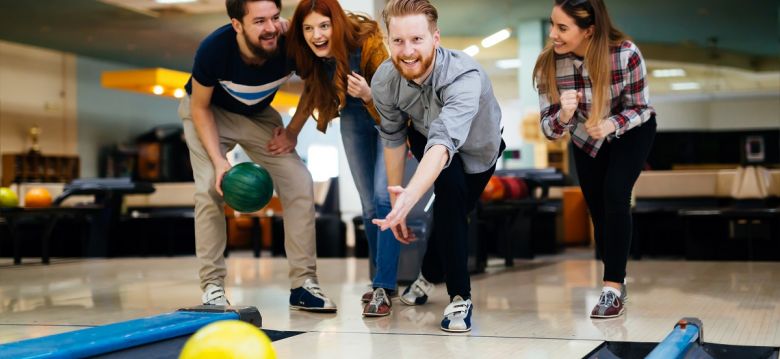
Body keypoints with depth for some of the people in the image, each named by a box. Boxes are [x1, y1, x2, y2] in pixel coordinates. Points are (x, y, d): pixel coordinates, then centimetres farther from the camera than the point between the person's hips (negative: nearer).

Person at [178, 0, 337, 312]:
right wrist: (218, 160, -29)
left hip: (258, 115, 3)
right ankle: (212, 286, -8)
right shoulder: (214, 49, -34)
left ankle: (303, 283, -1)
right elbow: (200, 107, -19)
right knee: (209, 188, -21)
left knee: (300, 184, -10)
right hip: (208, 111, -2)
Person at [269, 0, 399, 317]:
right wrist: (293, 131, 0)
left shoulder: (369, 43, -34)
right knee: (369, 205, 7)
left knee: (383, 196, -19)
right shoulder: (310, 55, -19)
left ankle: (383, 288, -15)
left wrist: (369, 95, -48)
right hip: (353, 119, 5)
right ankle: (383, 280, 21)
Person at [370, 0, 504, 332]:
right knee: (450, 190, -27)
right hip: (425, 138, 1)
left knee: (452, 212, 9)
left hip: (479, 147, -1)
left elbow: (444, 141, -58)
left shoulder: (464, 76, -44)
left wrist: (410, 196, -72)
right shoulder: (384, 80, -29)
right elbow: (393, 138, -12)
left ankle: (430, 273, 42)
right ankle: (459, 296, -16)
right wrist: (396, 203, -8)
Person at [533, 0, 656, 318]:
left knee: (615, 195, -22)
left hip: (631, 130, -3)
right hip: (586, 138, 3)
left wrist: (611, 124, -40)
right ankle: (616, 281, 29)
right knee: (598, 209, 8)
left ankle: (613, 289, -15)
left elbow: (640, 109, -20)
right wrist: (564, 116, -47)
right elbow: (549, 129, -25)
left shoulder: (626, 54, -35)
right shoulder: (548, 63, -29)